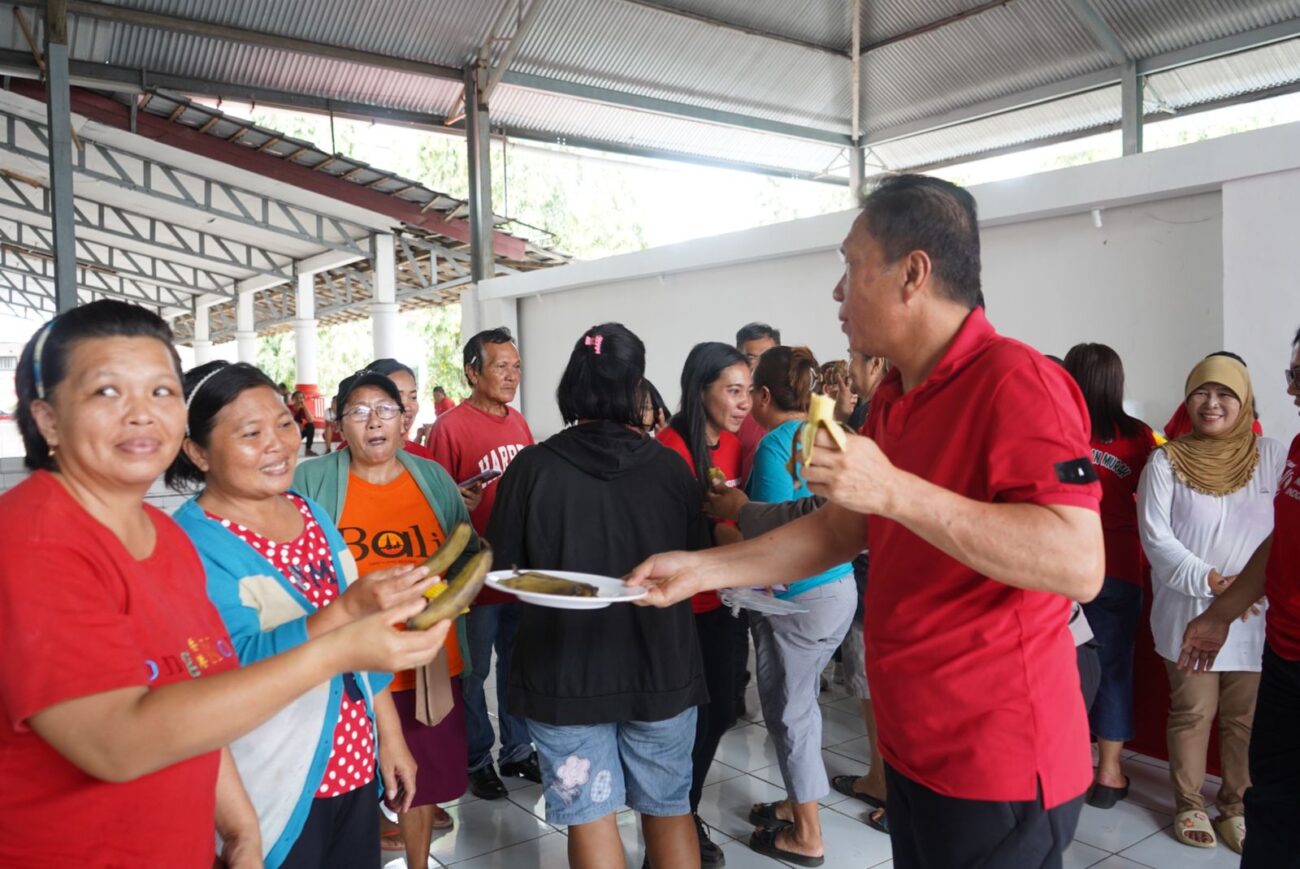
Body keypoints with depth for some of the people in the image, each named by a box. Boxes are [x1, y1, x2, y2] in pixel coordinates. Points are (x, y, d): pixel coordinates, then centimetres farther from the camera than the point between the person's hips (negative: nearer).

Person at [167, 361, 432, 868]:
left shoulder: (311, 513, 3)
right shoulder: (193, 545, -17)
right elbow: (239, 671, -26)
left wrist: (390, 735, 9)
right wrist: (348, 608, -39)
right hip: (273, 791, -6)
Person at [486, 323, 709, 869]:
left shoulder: (533, 466, -13)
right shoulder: (669, 466, -8)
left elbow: (501, 571, -5)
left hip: (565, 669, -1)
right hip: (661, 666, 2)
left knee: (590, 815, 12)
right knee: (669, 809, 19)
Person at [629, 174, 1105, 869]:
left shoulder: (1015, 383, -20)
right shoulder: (891, 399, 9)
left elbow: (1079, 564, -29)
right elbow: (840, 528, 12)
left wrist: (895, 490, -33)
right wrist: (701, 569, 4)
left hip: (997, 767, -8)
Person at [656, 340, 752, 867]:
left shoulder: (734, 444, 5)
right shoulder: (671, 450, -18)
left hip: (724, 602, 7)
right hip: (683, 609, -7)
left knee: (718, 714, 17)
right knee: (687, 720, 5)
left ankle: (687, 816, 38)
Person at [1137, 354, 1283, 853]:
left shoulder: (1274, 458, 2)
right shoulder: (1165, 462, -2)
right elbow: (1155, 536, -8)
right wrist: (1208, 581, -18)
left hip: (1255, 614, 2)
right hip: (1189, 612, -1)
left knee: (1246, 717, 11)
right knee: (1192, 712, 8)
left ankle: (1237, 805, 28)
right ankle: (1189, 804, 23)